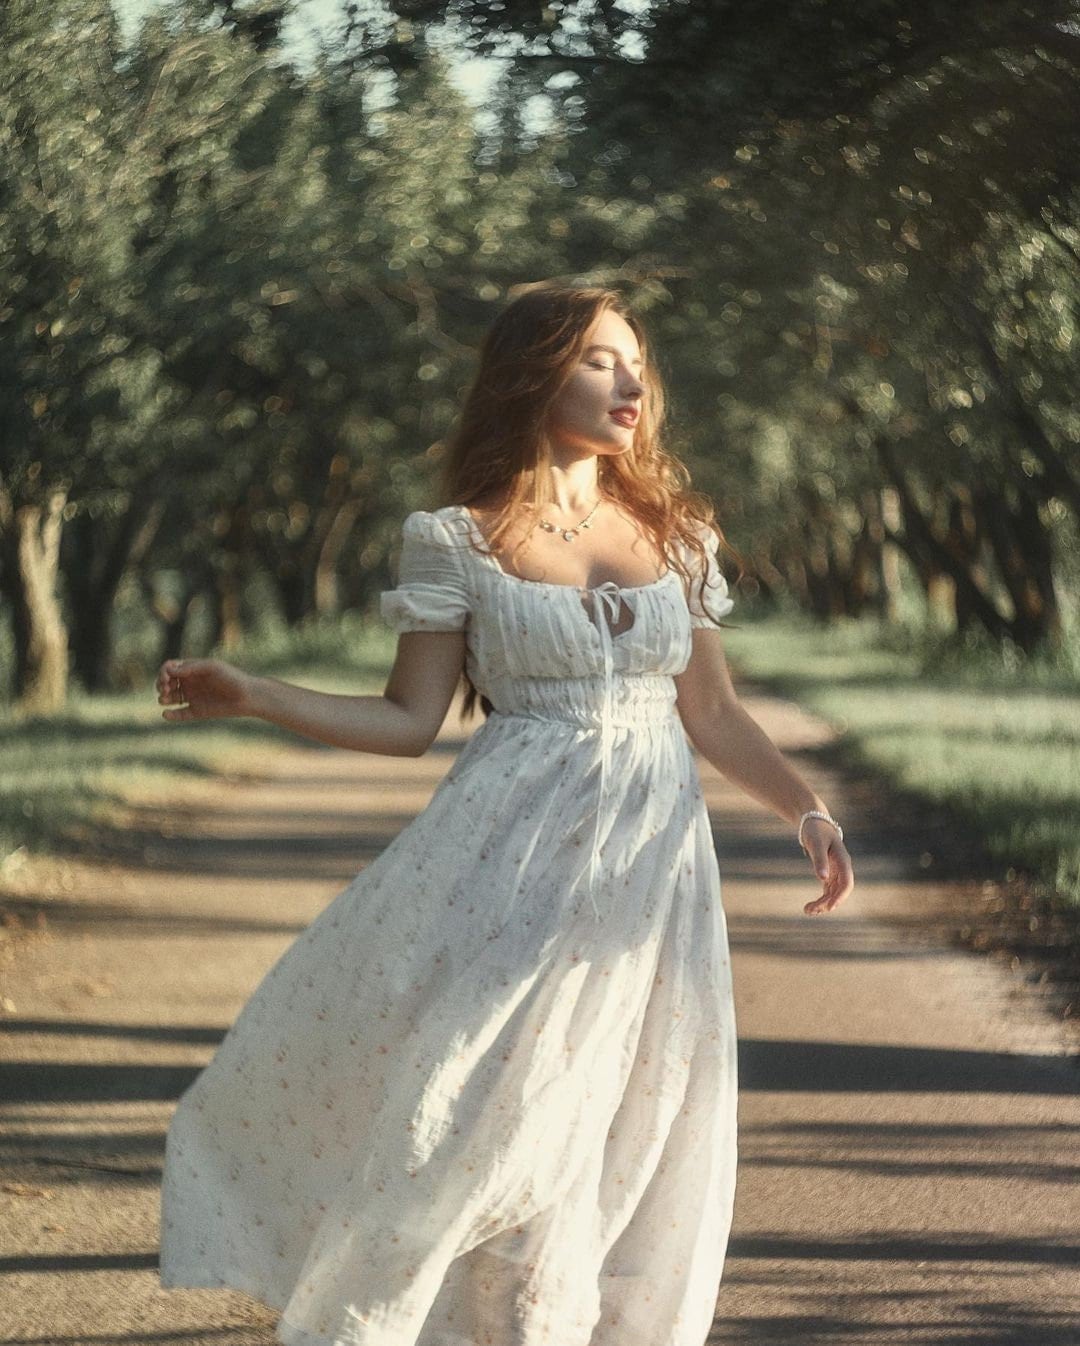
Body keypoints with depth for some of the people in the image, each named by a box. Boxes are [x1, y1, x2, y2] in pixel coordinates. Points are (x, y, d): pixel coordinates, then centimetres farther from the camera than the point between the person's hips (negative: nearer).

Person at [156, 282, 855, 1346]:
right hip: (515, 857, -3)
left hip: (651, 856, 3)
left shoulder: (675, 534, 10)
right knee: (497, 1108, -8)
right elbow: (407, 721, -2)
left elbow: (712, 715, 14)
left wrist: (808, 811, 2)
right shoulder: (459, 541, 0)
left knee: (635, 1130, 3)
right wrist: (250, 696, -13)